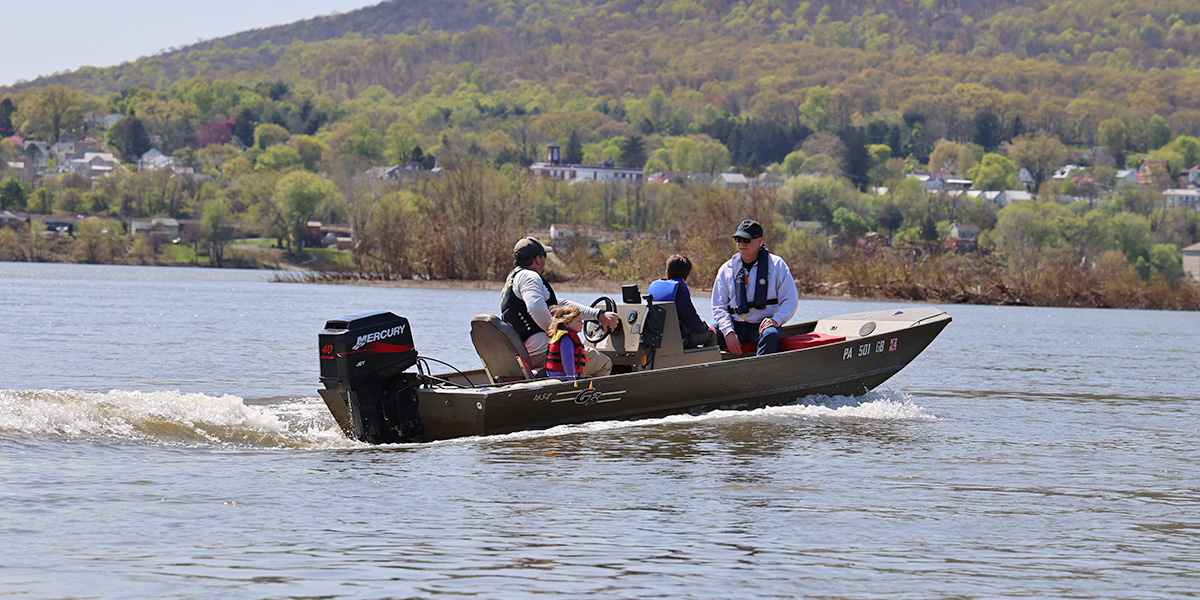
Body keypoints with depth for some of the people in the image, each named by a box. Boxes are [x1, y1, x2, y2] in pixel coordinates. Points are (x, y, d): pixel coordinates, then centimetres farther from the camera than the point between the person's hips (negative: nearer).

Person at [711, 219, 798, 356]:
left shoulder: (777, 265, 5)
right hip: (734, 325, 3)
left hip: (762, 324, -2)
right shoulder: (727, 269, 12)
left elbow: (791, 300, 3)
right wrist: (728, 332, -9)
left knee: (771, 335, -38)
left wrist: (776, 320, -16)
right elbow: (718, 307, 9)